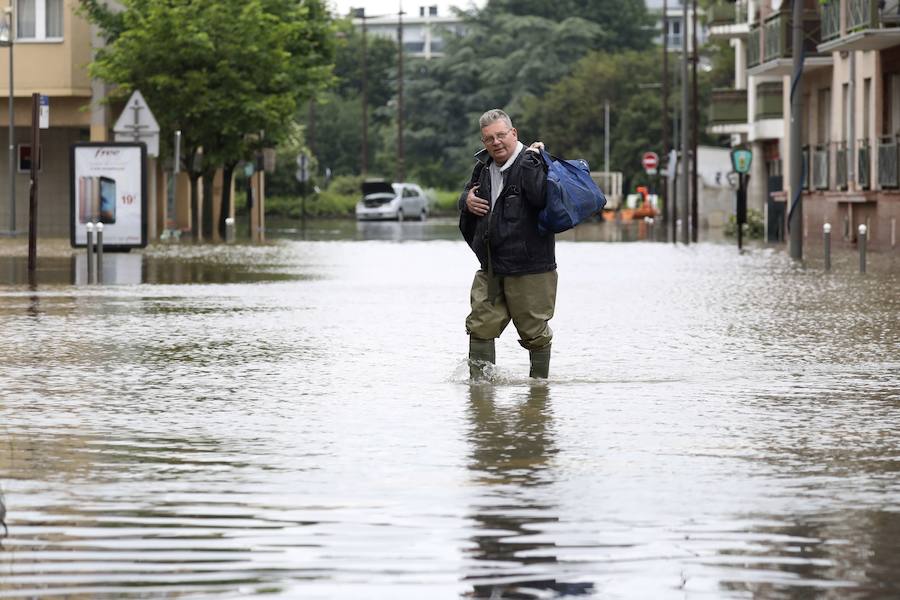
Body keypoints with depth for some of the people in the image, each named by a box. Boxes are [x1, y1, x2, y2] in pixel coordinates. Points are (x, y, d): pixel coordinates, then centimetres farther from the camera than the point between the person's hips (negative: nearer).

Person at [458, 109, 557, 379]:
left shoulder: (532, 163, -12)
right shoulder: (484, 166, 11)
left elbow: (540, 196, -31)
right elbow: (468, 193, 30)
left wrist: (529, 159, -25)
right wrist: (466, 201, 6)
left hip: (529, 268, -7)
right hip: (491, 268, 7)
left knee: (535, 331, 4)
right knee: (481, 325, 6)